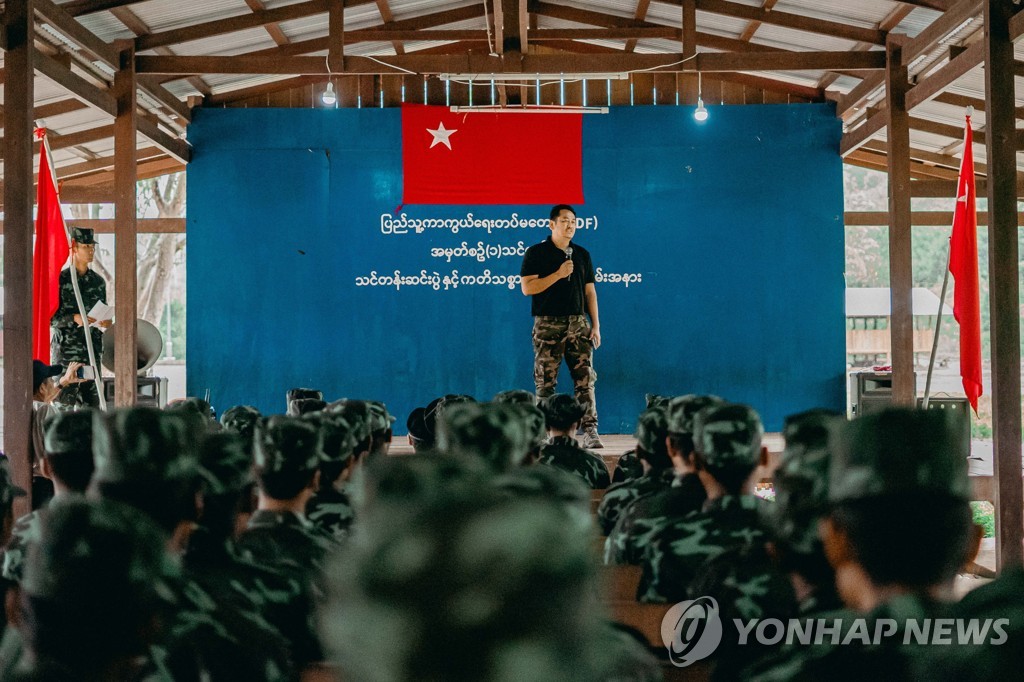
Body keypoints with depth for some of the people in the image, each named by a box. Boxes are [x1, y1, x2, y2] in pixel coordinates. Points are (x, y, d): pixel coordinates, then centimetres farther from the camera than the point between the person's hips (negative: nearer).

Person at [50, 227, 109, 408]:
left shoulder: (98, 281, 12)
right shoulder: (60, 279, -3)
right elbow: (48, 317, -6)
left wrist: (104, 323, -2)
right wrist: (74, 318, -20)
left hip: (93, 351, 5)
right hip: (65, 351, -5)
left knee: (92, 402, 3)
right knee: (66, 401, -6)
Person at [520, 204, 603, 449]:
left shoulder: (582, 254, 14)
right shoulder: (536, 253, 1)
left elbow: (590, 291, 15)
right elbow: (527, 287, -8)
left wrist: (596, 325, 7)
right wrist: (558, 274, -14)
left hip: (578, 323, 3)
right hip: (548, 325, -3)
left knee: (586, 379, -6)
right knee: (545, 383, -1)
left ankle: (590, 431, -6)